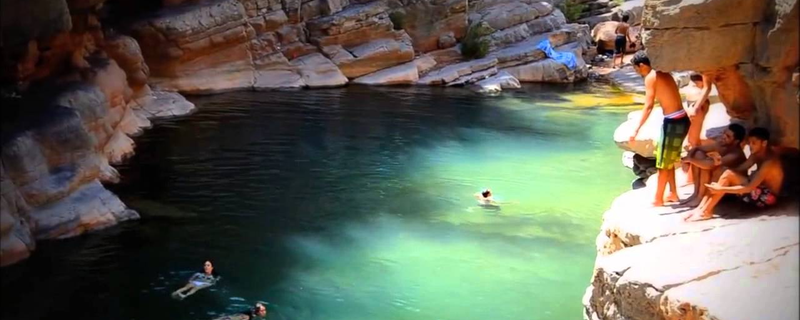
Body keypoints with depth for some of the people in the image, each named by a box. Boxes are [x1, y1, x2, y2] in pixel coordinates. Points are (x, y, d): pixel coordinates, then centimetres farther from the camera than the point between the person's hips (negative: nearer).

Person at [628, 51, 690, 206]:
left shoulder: (651, 77, -11)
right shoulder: (663, 74, 14)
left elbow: (648, 106, -18)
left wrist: (637, 129, -19)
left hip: (673, 122, -9)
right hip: (681, 119, 9)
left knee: (663, 163, 3)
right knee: (668, 160, 22)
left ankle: (658, 200, 13)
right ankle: (673, 194, 30)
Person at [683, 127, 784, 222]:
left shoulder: (770, 161, -24)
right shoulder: (757, 153, 6)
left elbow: (750, 187, -30)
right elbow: (740, 169, -2)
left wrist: (721, 189, -31)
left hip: (766, 197, -10)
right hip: (758, 192, 10)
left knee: (729, 175, -24)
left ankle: (705, 212, -22)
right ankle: (701, 208, -15)